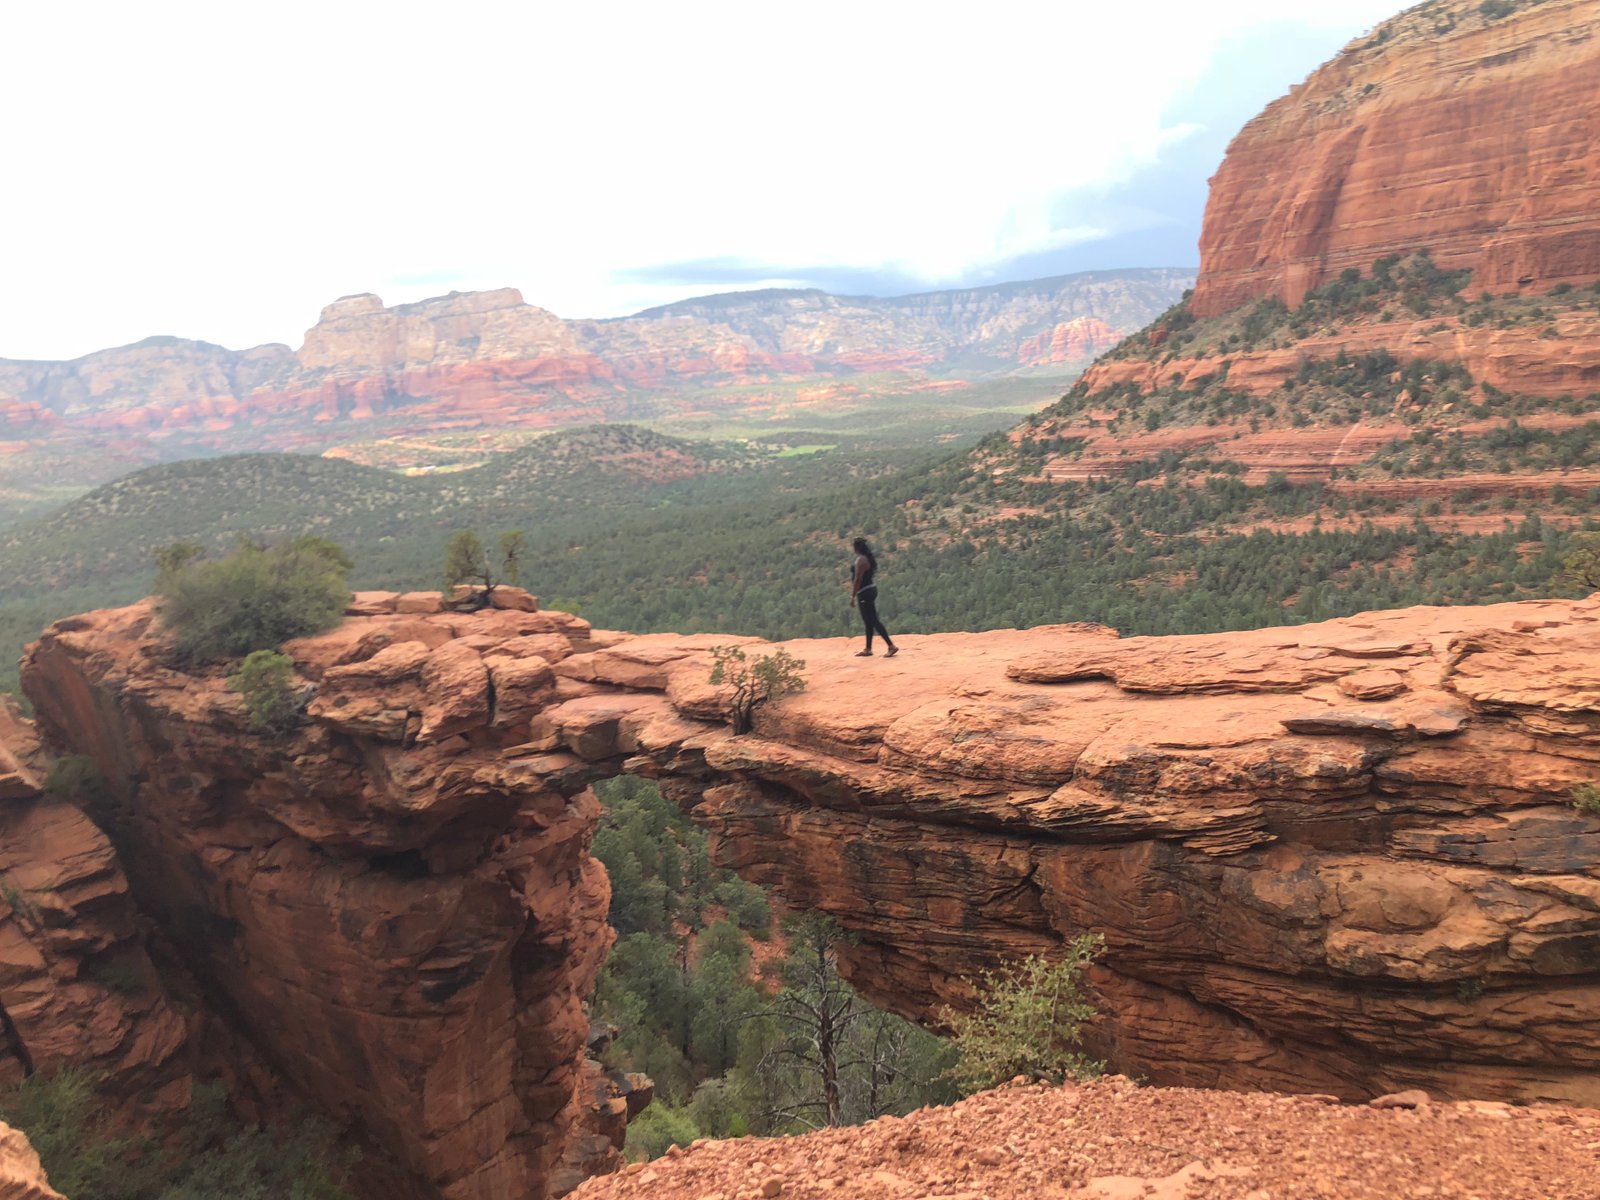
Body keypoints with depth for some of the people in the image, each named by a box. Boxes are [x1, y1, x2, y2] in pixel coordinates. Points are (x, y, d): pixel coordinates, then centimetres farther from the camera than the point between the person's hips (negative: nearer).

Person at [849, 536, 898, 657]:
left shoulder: (861, 560, -17)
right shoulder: (869, 558, 12)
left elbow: (858, 579, -21)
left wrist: (853, 597, -18)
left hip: (864, 593, -10)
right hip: (871, 590, 10)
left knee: (873, 621, -9)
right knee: (869, 621, 14)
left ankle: (891, 646, -12)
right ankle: (868, 649, 20)